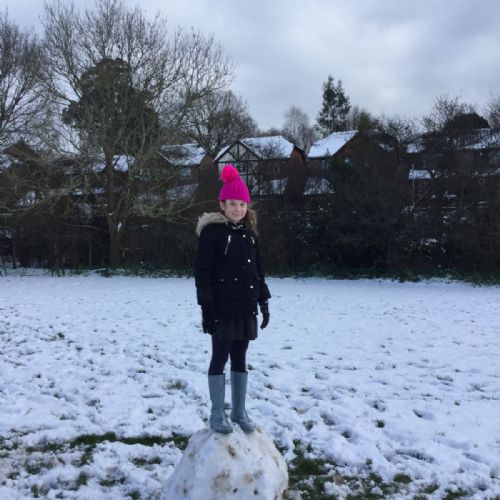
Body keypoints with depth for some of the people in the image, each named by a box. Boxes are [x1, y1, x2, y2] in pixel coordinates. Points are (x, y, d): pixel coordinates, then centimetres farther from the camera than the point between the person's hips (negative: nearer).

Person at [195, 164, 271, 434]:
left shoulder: (249, 233, 10)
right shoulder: (212, 231, -9)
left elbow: (258, 269, 15)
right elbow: (202, 271, -11)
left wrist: (263, 302, 10)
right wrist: (207, 307, -15)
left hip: (245, 308, 6)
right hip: (222, 309, -6)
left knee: (240, 359, 12)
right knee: (220, 358, 2)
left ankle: (239, 411, 23)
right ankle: (217, 414, 13)